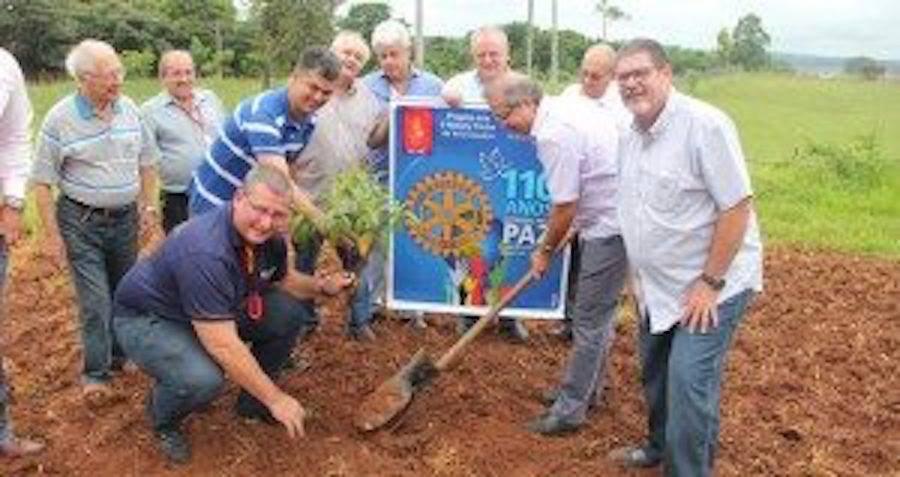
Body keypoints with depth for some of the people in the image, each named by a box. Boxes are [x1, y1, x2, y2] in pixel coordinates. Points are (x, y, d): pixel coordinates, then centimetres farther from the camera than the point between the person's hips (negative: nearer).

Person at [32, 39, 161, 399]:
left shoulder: (129, 108, 1)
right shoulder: (60, 119, -13)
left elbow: (146, 162, 12)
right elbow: (42, 182, -9)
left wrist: (148, 206, 8)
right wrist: (51, 234, -11)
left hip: (125, 217, 5)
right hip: (81, 221, -4)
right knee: (95, 300, -4)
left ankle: (118, 356, 32)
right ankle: (95, 373, 10)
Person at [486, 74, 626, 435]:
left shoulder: (553, 134, -21)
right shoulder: (565, 107, 10)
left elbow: (565, 206, -18)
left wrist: (545, 251, -3)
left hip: (611, 226, -10)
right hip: (612, 219, 10)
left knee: (590, 320, -2)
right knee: (597, 313, 19)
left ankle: (570, 409, 7)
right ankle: (587, 391, 33)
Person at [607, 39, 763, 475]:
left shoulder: (704, 125, -20)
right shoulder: (631, 135, 5)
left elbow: (737, 207, -21)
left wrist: (710, 283, -21)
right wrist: (640, 274, 12)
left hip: (711, 285, -8)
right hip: (658, 287, 8)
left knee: (688, 382, -13)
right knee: (655, 374, 20)